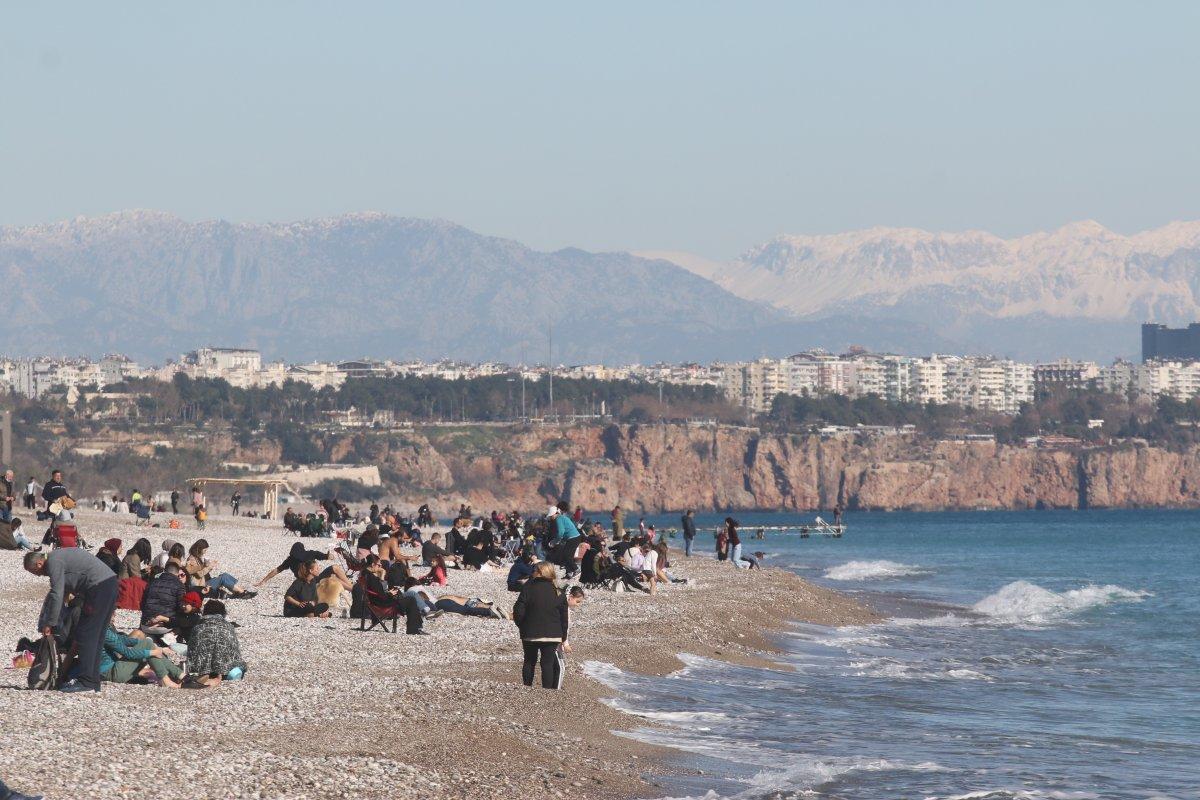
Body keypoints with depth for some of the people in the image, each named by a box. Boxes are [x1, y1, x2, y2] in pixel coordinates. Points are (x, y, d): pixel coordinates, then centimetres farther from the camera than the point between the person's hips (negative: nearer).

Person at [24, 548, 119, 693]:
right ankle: (93, 682, 14)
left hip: (99, 587, -10)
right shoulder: (60, 556, 23)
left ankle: (86, 682, -9)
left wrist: (49, 624, -5)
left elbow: (57, 595, -12)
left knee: (86, 635, -7)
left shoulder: (53, 562, -8)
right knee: (96, 637, 12)